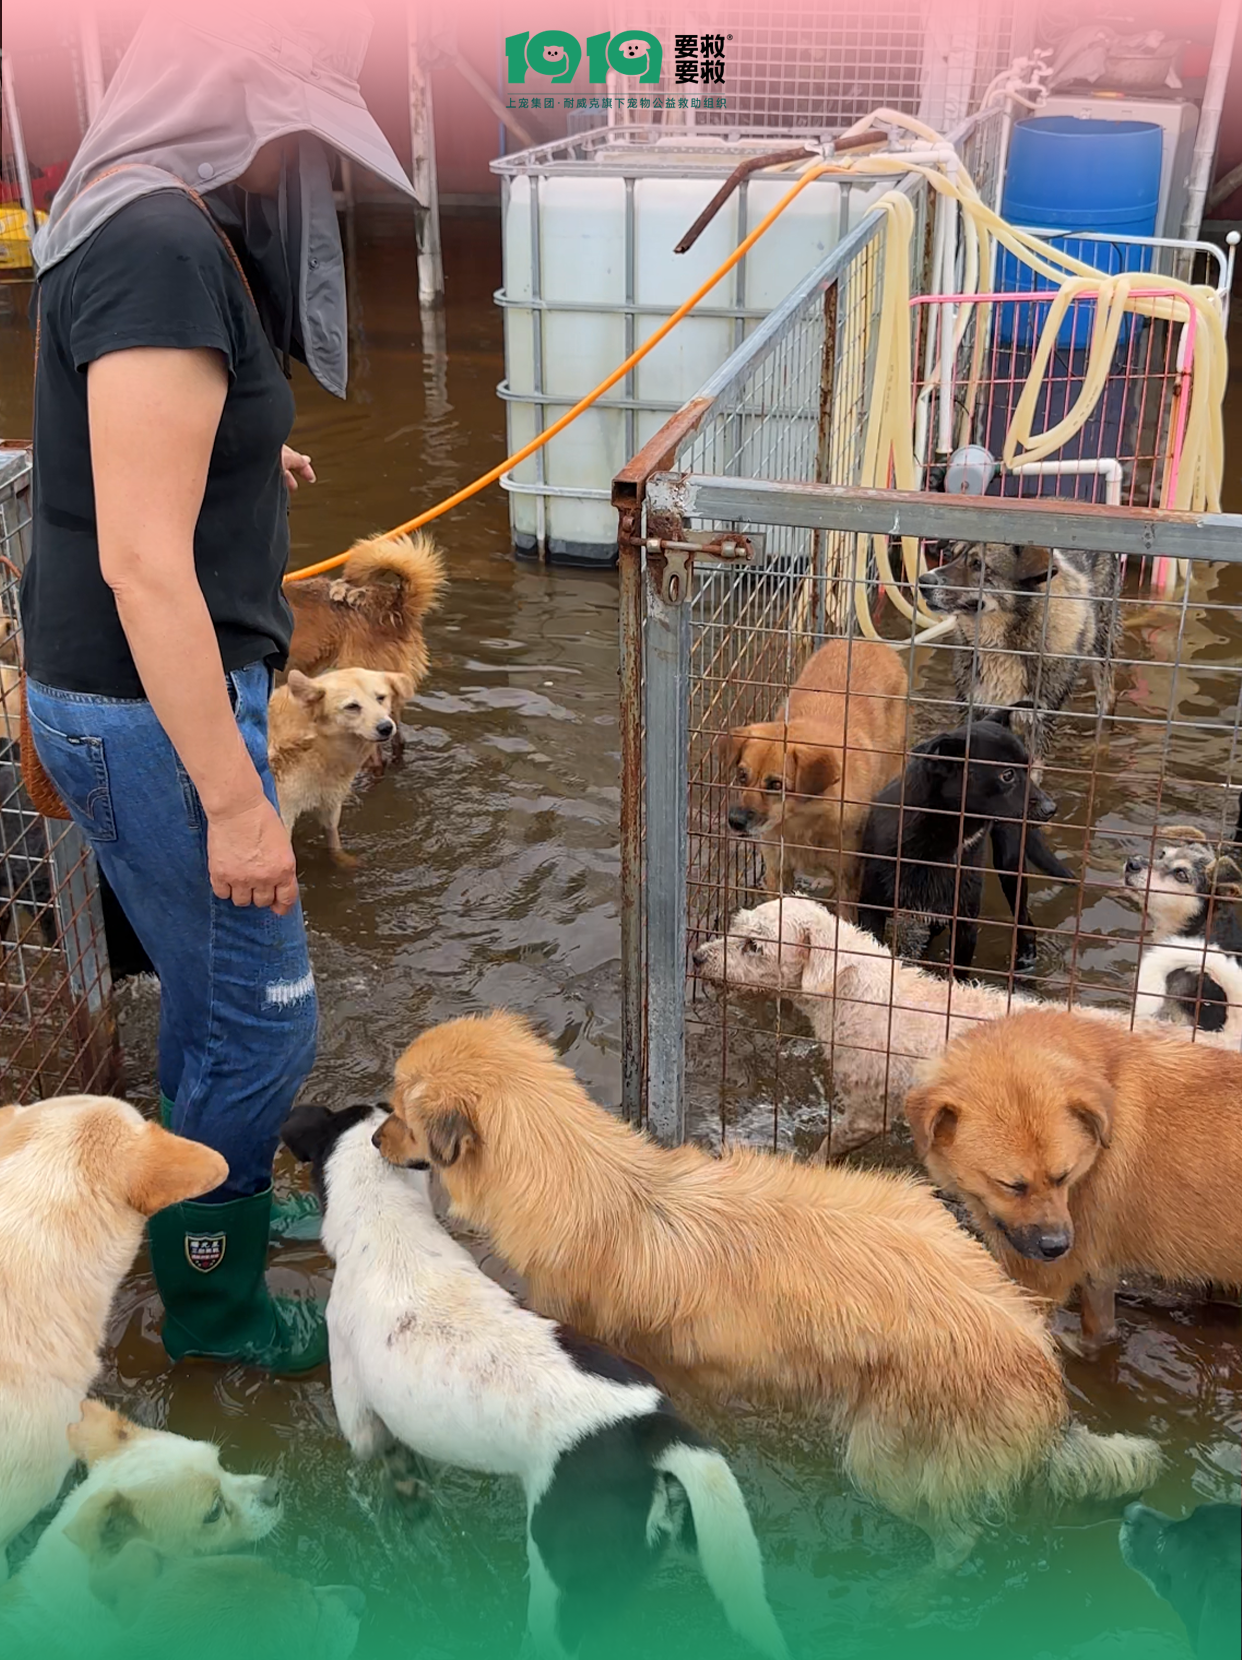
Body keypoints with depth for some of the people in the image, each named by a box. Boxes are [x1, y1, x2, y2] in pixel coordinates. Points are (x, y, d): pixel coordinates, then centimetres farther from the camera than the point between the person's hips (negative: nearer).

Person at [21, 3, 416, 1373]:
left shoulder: (149, 223, 9)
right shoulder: (163, 249, -22)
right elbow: (141, 563, -27)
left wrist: (241, 464, 26)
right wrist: (234, 801, -24)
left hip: (122, 694, 10)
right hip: (153, 710, -10)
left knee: (209, 985, 24)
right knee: (259, 1017, 4)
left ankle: (207, 1200, 45)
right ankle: (210, 1300, 25)